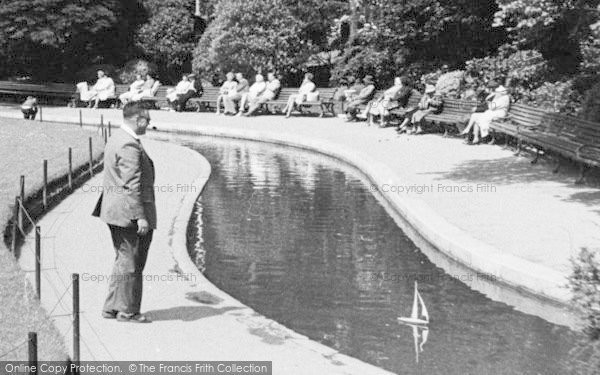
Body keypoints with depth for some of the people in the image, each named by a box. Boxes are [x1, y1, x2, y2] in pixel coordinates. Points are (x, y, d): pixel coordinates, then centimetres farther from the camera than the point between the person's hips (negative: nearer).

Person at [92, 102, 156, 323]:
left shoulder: (116, 139, 15)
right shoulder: (129, 145, -18)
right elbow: (132, 184, -22)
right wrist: (141, 217, -22)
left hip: (116, 211, 10)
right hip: (129, 212, -10)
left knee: (124, 260, 17)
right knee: (130, 262, -1)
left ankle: (112, 308, 21)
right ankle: (127, 311, 6)